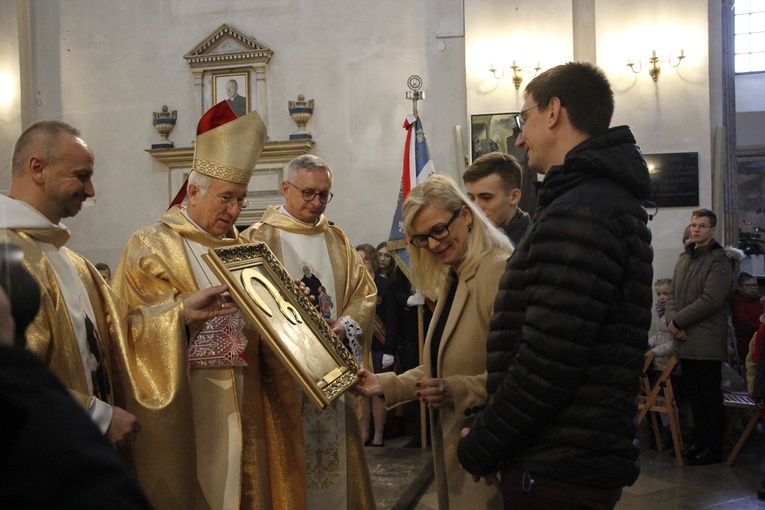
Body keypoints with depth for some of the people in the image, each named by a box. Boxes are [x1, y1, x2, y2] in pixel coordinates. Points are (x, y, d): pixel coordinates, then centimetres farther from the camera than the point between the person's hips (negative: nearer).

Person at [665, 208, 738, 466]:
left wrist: (678, 321, -13)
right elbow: (672, 296, 15)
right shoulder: (684, 260, 16)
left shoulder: (719, 261, -8)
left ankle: (713, 448, 8)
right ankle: (698, 441, 26)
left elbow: (710, 300, -17)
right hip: (685, 340, 7)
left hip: (707, 341, -7)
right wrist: (672, 321, -4)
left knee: (710, 395, 0)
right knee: (692, 394, 14)